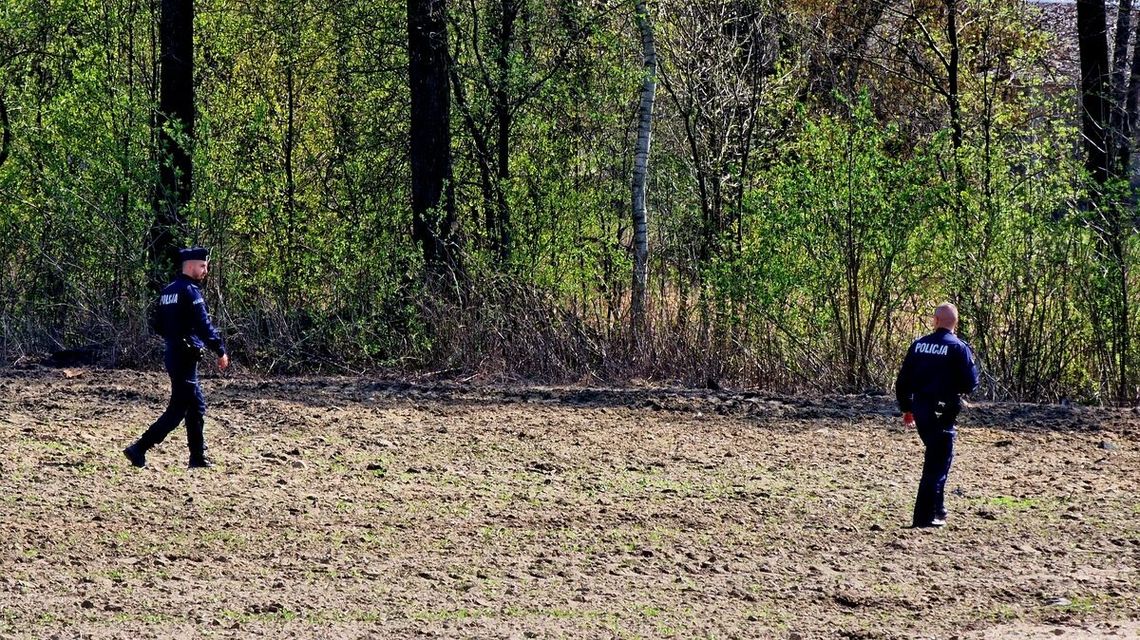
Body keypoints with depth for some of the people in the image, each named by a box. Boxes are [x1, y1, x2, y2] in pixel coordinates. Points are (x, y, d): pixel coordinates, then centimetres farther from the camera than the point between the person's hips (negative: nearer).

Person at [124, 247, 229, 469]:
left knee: (197, 405, 14)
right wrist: (221, 351, -16)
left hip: (173, 355, 10)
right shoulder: (190, 291, -15)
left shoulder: (168, 291, 12)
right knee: (178, 409, -6)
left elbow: (158, 326, 18)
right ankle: (139, 449, -10)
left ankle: (198, 457, 17)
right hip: (185, 358, -10)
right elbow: (204, 325, -21)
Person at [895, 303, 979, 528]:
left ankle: (936, 509, 26)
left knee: (936, 457, 22)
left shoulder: (919, 345, 5)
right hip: (943, 414, -5)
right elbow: (971, 383, -11)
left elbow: (903, 380, 9)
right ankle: (926, 516, -3)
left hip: (920, 410, 5)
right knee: (938, 463, 0)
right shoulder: (958, 348, -10)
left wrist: (906, 408, 20)